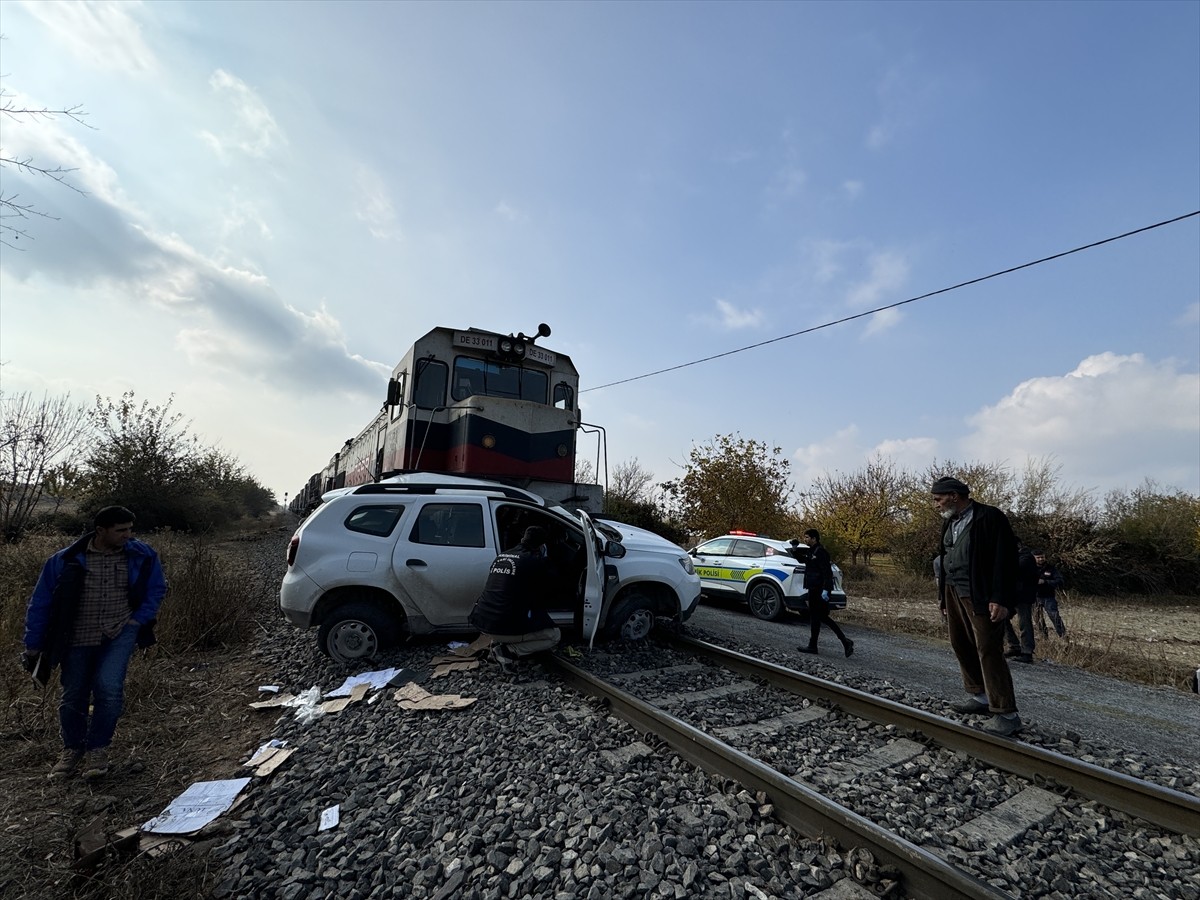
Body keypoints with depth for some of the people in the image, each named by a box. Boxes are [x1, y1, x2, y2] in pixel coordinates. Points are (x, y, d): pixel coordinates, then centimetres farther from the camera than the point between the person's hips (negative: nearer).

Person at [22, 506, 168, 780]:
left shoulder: (141, 555, -9)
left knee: (109, 688, -17)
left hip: (120, 633, -1)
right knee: (73, 696, 11)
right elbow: (40, 604, 2)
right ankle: (72, 749, 38)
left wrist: (139, 619, -4)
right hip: (78, 638, 1)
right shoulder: (65, 561, -10)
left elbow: (157, 588, 6)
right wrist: (33, 646, 5)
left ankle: (98, 749, 6)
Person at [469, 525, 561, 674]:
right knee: (554, 635, 12)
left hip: (480, 622, 7)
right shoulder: (537, 561, -7)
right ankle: (509, 651, -4)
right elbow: (549, 576, 13)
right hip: (505, 627, -7)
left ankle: (498, 642, 14)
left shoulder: (501, 556, 13)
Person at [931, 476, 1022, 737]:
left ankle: (1006, 714, 1)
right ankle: (980, 696, 26)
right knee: (961, 646, 12)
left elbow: (1005, 559, -14)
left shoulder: (990, 517, -10)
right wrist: (944, 596, 16)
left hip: (980, 596, -8)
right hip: (954, 594, 8)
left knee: (989, 651, -7)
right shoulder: (949, 522, 14)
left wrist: (1000, 599, -19)